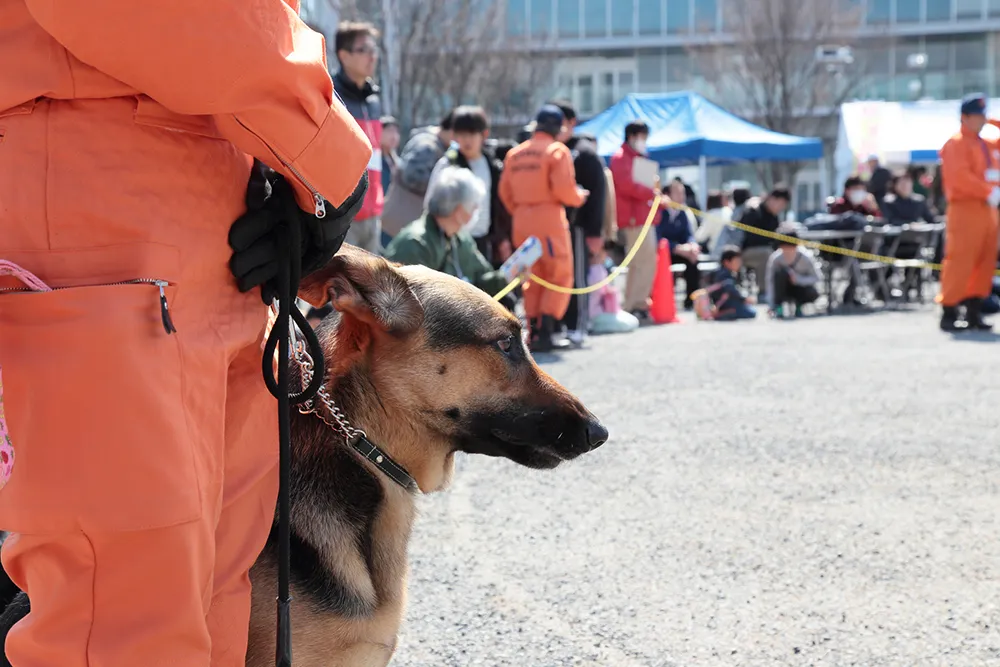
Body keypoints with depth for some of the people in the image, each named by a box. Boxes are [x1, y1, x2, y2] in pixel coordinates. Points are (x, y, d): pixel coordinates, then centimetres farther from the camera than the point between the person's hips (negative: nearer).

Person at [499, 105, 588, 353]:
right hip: (549, 217, -6)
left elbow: (504, 191, 8)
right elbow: (564, 189, -15)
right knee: (560, 277, 1)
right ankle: (545, 332, -10)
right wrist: (579, 197, 4)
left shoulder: (515, 153, 11)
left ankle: (533, 330, 12)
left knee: (534, 277, 15)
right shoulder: (557, 150, -6)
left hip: (522, 220, 6)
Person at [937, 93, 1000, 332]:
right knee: (959, 261, -10)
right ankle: (949, 313, -7)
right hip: (965, 208, -8)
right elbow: (960, 177, -19)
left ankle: (974, 312, 13)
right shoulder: (956, 144, -7)